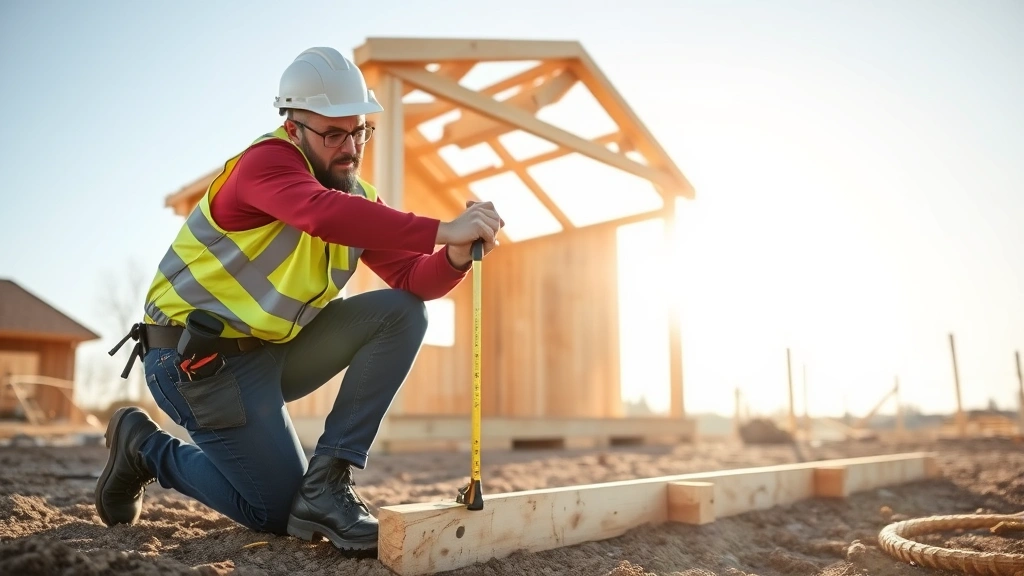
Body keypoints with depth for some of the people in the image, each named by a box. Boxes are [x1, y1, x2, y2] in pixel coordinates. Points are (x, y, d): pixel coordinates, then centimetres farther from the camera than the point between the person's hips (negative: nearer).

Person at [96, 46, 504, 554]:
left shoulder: (359, 199, 4)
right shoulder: (267, 160, -19)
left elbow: (415, 279, -6)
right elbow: (325, 214, -42)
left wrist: (455, 257, -28)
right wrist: (441, 230, -48)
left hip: (270, 353, 8)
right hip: (196, 359, -7)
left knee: (402, 312, -10)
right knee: (280, 512, -3)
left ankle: (327, 476, -11)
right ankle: (146, 447, 16)